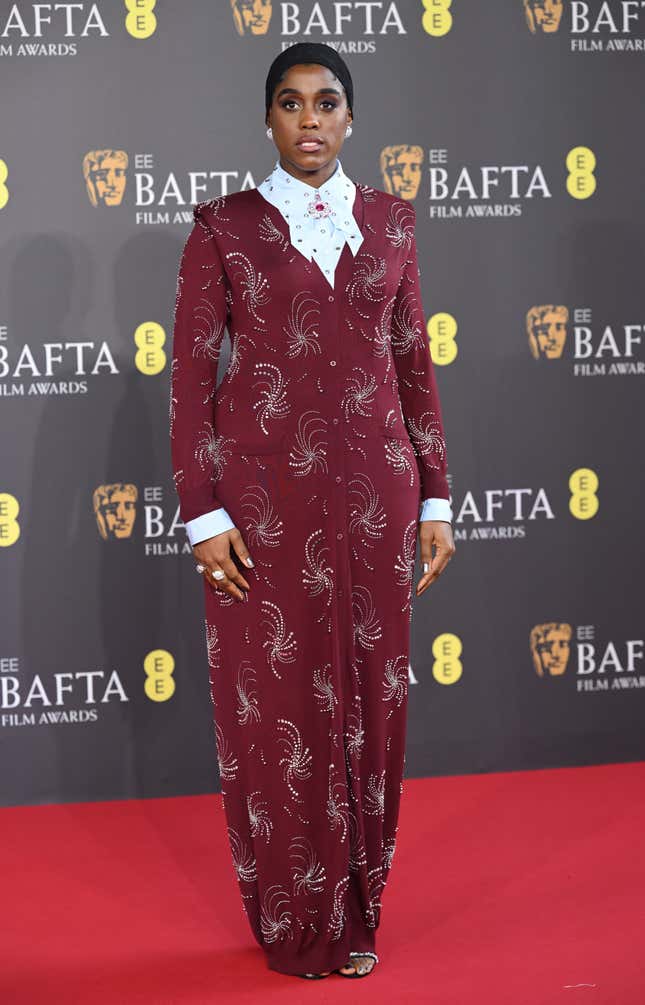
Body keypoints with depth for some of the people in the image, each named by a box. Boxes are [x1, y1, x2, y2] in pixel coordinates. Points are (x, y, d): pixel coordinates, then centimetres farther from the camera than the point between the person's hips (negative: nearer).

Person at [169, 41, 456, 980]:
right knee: (277, 702, 3)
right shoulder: (225, 226, 0)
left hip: (373, 489, 3)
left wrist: (435, 501, 7)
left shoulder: (390, 222, 8)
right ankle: (293, 921, 18)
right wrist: (203, 514, -8)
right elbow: (192, 376, -2)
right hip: (265, 494, -2)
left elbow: (414, 365, 10)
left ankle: (355, 910, 22)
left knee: (369, 697, 7)